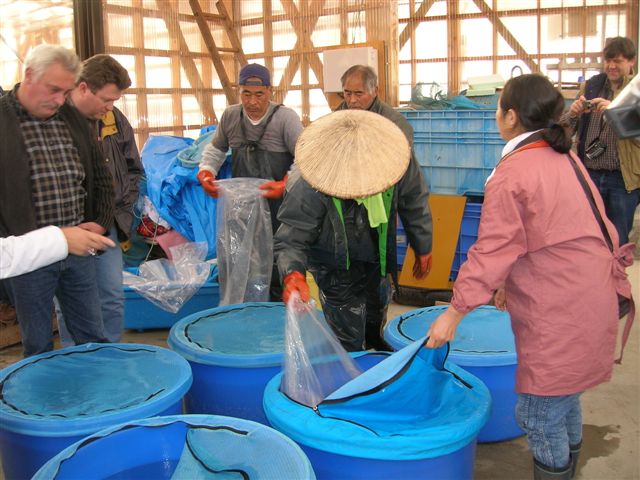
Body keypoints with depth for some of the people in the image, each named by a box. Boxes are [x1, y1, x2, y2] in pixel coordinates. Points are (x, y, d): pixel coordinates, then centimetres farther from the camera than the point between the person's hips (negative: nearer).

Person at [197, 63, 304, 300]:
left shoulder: (285, 117, -10)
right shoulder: (230, 116, 4)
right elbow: (215, 149, 19)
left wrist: (285, 184, -28)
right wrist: (206, 172, 0)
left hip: (278, 208, -4)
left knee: (279, 272, 1)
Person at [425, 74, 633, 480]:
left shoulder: (512, 173, -18)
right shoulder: (566, 159, 9)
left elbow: (492, 251, -19)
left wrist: (454, 313, -12)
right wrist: (511, 283, 21)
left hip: (557, 317, -10)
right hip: (590, 303, 10)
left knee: (540, 417, 2)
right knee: (566, 403, 24)